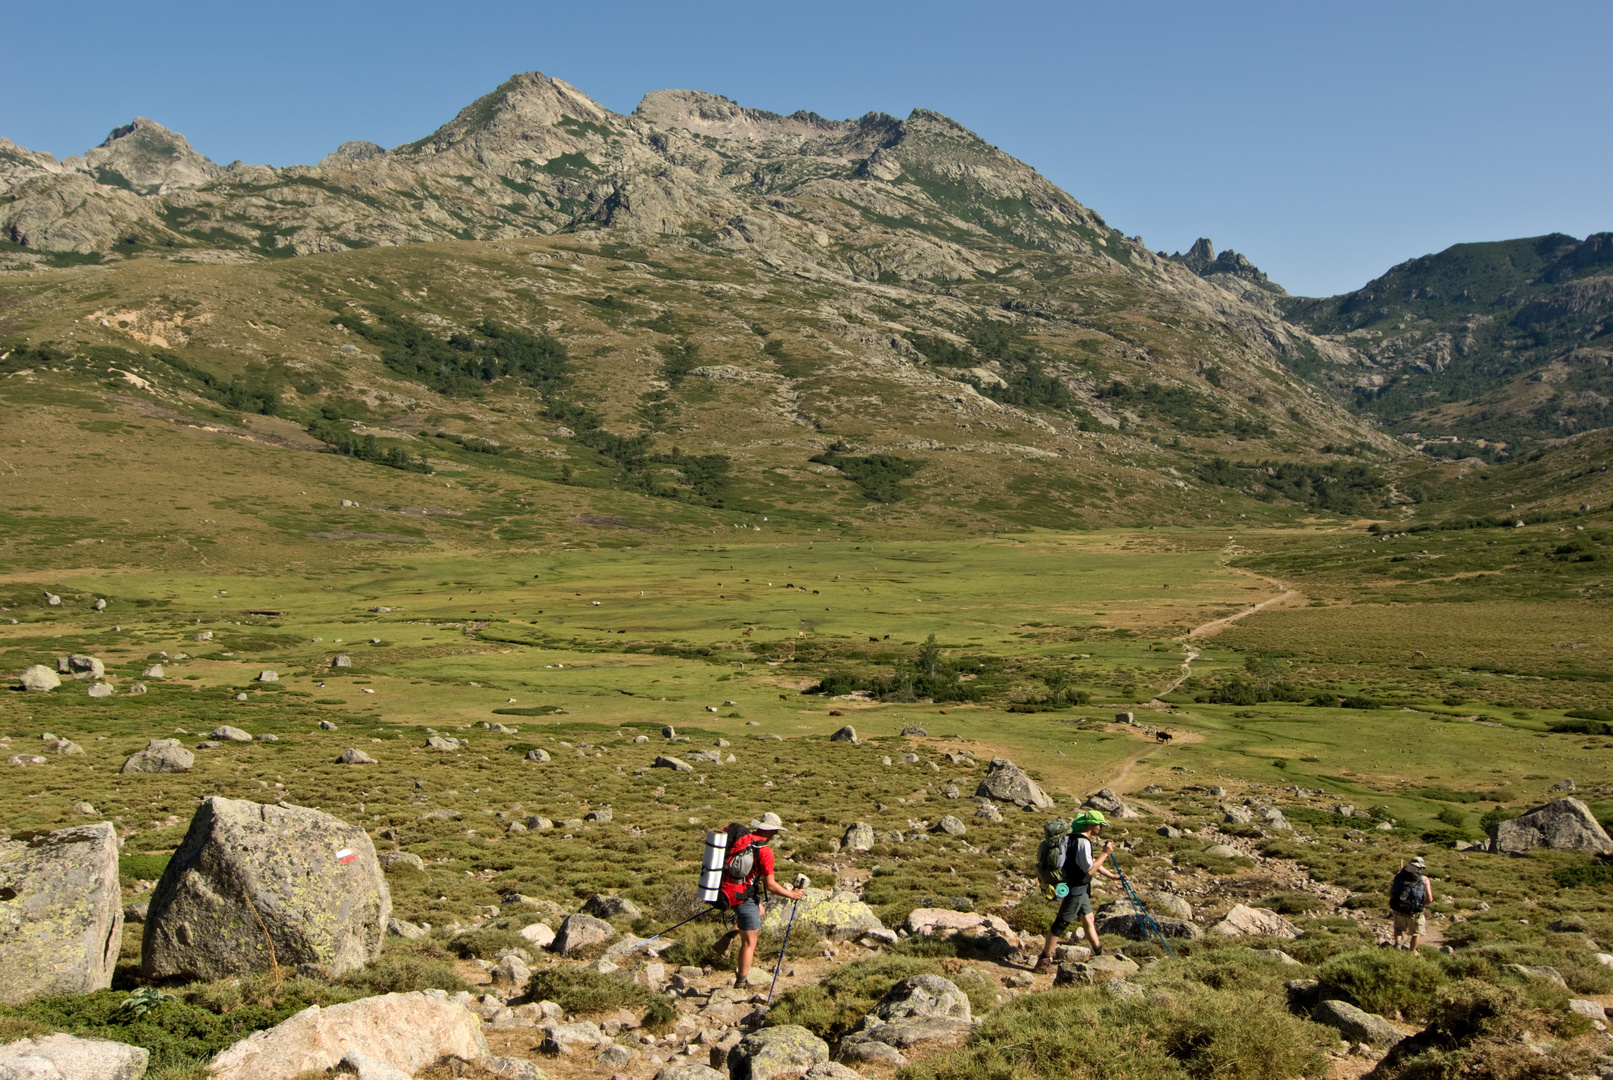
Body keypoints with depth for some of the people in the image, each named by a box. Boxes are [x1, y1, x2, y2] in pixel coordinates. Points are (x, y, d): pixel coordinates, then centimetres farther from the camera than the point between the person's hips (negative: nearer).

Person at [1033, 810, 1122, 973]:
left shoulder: (1079, 839, 11)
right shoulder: (1083, 842, -22)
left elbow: (1091, 863, 21)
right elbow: (1090, 870, -24)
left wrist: (1111, 875, 24)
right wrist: (1105, 853, -16)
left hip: (1080, 888, 10)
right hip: (1076, 888, -10)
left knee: (1088, 919, 20)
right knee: (1061, 923, -6)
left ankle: (1099, 953, 33)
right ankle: (1043, 961, -2)